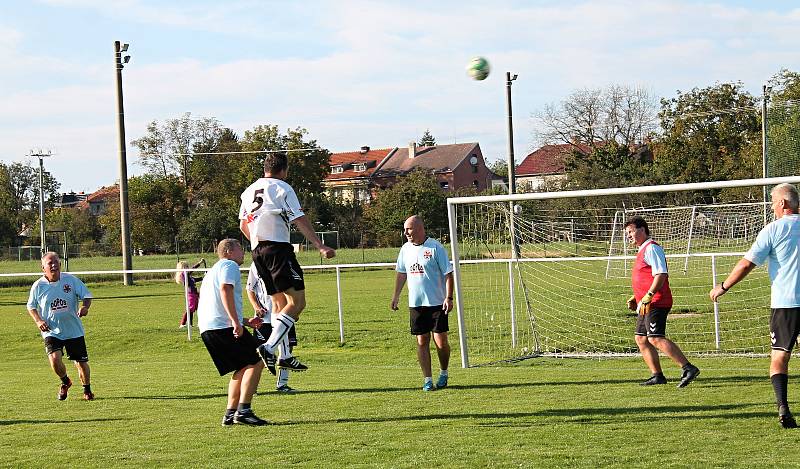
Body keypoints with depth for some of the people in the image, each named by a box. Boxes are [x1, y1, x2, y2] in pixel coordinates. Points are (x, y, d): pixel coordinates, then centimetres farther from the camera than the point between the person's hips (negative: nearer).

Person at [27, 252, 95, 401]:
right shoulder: (38, 286, -3)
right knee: (55, 358, -21)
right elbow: (31, 307, 9)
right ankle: (65, 382, 11)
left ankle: (87, 390, 30)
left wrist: (85, 307, -23)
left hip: (74, 330, 1)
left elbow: (87, 296, -1)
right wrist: (38, 321, -8)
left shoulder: (71, 280, -4)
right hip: (51, 331, -1)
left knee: (81, 362, 4)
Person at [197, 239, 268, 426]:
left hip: (207, 329, 10)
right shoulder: (230, 266, 1)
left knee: (243, 368, 17)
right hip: (223, 326, -10)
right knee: (256, 362, -9)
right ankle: (243, 410, -17)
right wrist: (236, 322, -24)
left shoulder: (214, 270, 32)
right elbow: (225, 289, -18)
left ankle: (230, 414, 10)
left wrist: (246, 322, 37)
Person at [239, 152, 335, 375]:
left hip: (257, 251, 8)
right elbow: (300, 221, -11)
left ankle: (285, 356, 9)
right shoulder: (282, 188, -4)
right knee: (297, 302, -10)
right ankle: (269, 347, -24)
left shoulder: (249, 191, 18)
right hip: (278, 247, -8)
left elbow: (243, 225, 27)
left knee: (280, 303, 14)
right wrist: (321, 246, -14)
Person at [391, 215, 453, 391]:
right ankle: (427, 380, 8)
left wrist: (449, 298, -15)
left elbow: (448, 274, -8)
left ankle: (443, 373, 19)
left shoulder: (435, 247, -9)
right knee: (422, 342, 2)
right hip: (416, 304, 5)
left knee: (441, 342, -4)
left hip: (437, 303, -4)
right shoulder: (406, 249, 7)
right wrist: (396, 296, 15)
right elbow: (401, 273, 19)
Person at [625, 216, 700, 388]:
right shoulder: (643, 250, 22)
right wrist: (636, 298, 21)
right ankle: (657, 376, 11)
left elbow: (661, 275, -21)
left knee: (655, 339, -18)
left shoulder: (651, 248, -10)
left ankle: (688, 368, -22)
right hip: (647, 305, 11)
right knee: (641, 339, 10)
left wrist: (647, 298, -25)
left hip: (656, 303, -11)